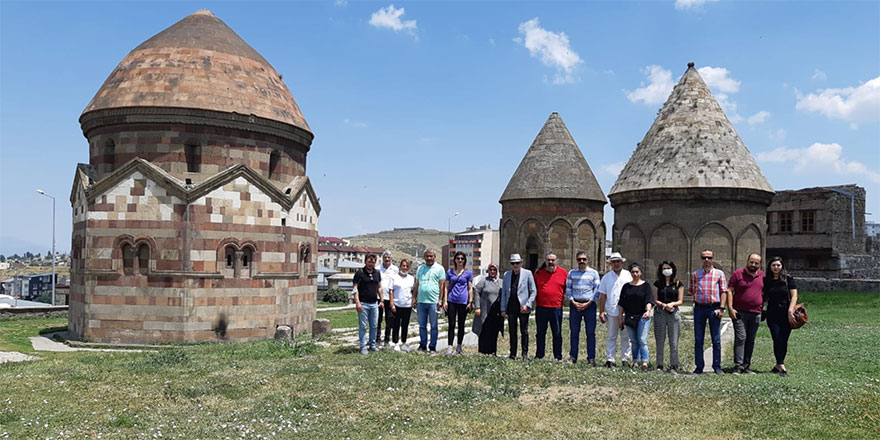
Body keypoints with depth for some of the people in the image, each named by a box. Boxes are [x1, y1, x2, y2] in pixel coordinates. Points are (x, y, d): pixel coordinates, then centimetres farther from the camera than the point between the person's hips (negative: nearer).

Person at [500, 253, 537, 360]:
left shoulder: (527, 273, 1)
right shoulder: (507, 274, 9)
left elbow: (533, 291, 0)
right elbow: (503, 293, 11)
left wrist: (527, 305, -11)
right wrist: (503, 309, 5)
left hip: (523, 307, -3)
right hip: (511, 307, 3)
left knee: (524, 332, 3)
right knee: (512, 332, 7)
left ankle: (525, 353, 12)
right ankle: (513, 354, 14)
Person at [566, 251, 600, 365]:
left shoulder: (593, 273, 5)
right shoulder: (572, 273, 11)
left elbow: (597, 290, 1)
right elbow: (568, 288, 8)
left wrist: (588, 303, -8)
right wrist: (573, 302, -5)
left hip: (589, 304, -1)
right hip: (575, 304, 2)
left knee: (591, 332, -1)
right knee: (574, 332, 3)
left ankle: (591, 357, 3)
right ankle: (573, 356, 9)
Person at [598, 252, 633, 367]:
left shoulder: (628, 275, 8)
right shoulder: (606, 277, 9)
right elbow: (602, 295, 9)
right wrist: (601, 311, 3)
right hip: (611, 311, 0)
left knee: (625, 336, 4)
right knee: (611, 337, 4)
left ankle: (625, 359, 10)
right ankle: (610, 359, 6)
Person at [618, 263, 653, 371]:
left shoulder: (646, 286, 2)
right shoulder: (626, 286, 11)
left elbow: (648, 301, -9)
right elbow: (622, 303, 13)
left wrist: (648, 311, -27)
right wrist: (620, 317, 8)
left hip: (642, 317, -3)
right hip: (629, 317, 4)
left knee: (642, 340, -10)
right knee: (634, 341, 7)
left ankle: (644, 363, -10)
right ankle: (635, 362, 12)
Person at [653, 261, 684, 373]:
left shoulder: (678, 284, 8)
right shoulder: (657, 283, 10)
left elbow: (680, 301, 5)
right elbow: (655, 300, 6)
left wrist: (672, 304, -15)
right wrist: (664, 305, -13)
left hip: (674, 313, -1)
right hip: (659, 313, 1)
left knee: (674, 342, -3)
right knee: (660, 341, 2)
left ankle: (674, 366, 1)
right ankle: (659, 365, 7)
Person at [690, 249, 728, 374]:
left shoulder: (719, 274, 6)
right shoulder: (695, 274, 12)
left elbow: (723, 291, 1)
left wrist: (721, 308, -7)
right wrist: (696, 300, 2)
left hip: (714, 308, -2)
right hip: (699, 308, 2)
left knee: (716, 340, 3)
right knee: (698, 339, 4)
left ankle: (717, 366, 12)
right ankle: (699, 366, 10)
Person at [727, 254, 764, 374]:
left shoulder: (762, 275, 12)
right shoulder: (738, 273, -2)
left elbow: (764, 293, 21)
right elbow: (729, 291, -4)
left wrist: (762, 308, 15)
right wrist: (730, 308, -12)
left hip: (756, 313, 5)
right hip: (740, 312, -5)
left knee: (750, 340, 9)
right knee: (740, 338, -11)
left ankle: (746, 366, 15)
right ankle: (738, 366, -11)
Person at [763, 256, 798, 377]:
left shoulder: (788, 279, 3)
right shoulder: (766, 280, 7)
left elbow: (794, 296, -2)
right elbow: (765, 297, 13)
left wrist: (790, 311, -13)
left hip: (786, 314, 0)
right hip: (772, 314, 1)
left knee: (784, 341, 2)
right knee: (777, 339, -9)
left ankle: (778, 365, 14)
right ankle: (781, 367, -12)